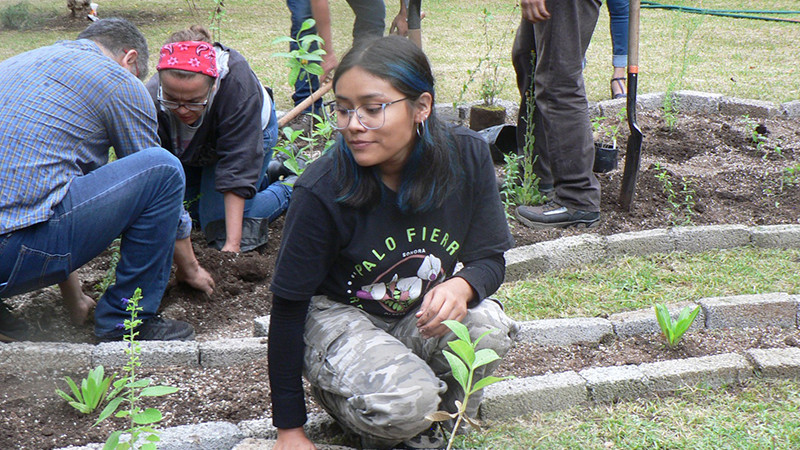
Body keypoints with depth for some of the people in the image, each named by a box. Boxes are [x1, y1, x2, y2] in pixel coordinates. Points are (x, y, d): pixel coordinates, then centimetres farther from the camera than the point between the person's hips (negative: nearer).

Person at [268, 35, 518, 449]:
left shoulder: (467, 158, -17)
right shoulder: (323, 190, -25)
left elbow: (490, 259, -5)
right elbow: (288, 307, -16)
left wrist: (460, 287, -32)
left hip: (423, 313, 4)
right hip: (339, 315, -3)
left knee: (489, 328, -29)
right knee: (404, 403, -30)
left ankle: (441, 408, 4)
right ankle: (336, 392, 6)